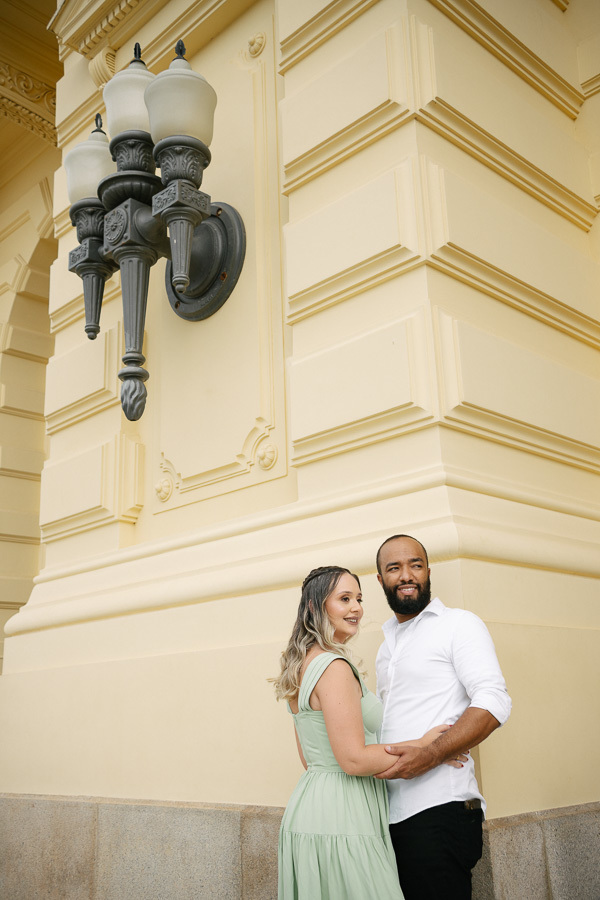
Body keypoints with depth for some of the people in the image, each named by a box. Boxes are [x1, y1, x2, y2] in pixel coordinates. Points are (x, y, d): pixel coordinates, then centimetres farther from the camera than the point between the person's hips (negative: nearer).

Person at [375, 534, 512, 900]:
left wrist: (430, 754, -24)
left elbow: (494, 704, -15)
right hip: (391, 812, 7)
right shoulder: (388, 644, 21)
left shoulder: (459, 624, -3)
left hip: (439, 808, -7)